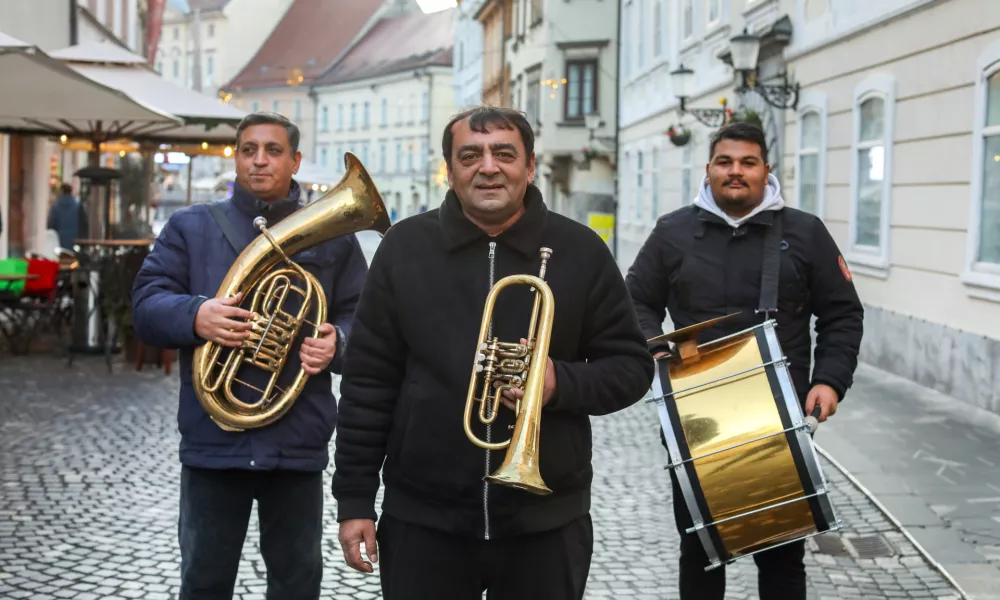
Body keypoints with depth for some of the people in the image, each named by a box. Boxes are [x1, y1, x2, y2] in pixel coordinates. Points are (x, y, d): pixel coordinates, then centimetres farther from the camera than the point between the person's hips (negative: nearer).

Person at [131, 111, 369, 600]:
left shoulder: (331, 237, 10)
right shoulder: (191, 227, 8)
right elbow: (146, 304, -1)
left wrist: (336, 343, -17)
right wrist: (195, 316, -22)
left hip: (298, 443, 1)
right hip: (214, 438, 0)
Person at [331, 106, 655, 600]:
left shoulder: (580, 251, 1)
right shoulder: (405, 247, 1)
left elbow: (631, 366, 5)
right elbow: (368, 382, 2)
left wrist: (562, 383, -15)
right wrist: (355, 499, -1)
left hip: (545, 521, 0)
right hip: (423, 520, 0)